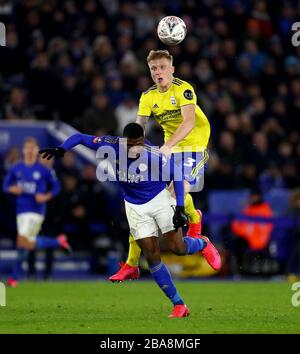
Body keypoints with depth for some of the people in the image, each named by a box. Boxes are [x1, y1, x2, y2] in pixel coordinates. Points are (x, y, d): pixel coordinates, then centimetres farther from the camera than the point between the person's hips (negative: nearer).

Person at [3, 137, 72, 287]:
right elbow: (5, 185, 11)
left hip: (36, 210, -5)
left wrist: (46, 197, -12)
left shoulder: (44, 170, -5)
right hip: (21, 210, 5)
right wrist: (12, 189, -11)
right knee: (29, 244, 6)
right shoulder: (16, 169, 5)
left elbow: (56, 186, 5)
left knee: (22, 242, -14)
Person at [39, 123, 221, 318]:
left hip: (159, 199, -2)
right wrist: (61, 149, -27)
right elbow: (80, 137, -9)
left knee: (177, 247, -9)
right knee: (152, 255, -5)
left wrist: (180, 208, -19)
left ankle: (202, 244, 29)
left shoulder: (153, 155, -26)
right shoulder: (112, 145, -19)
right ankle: (179, 305, 2)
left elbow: (176, 175, -14)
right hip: (135, 207, 2)